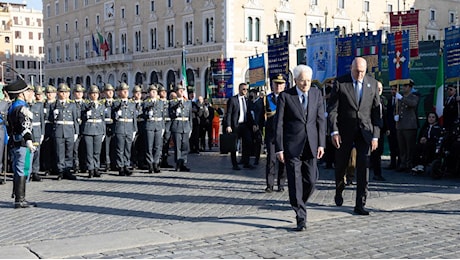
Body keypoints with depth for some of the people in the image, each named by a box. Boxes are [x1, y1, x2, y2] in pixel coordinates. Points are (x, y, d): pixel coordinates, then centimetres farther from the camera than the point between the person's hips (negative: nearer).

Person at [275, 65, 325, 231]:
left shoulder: (316, 94, 7)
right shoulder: (285, 96, -3)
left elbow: (321, 120, 8)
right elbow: (279, 124, -3)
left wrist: (321, 144, 0)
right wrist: (279, 148, -7)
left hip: (311, 145, 3)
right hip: (292, 146, -3)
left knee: (311, 181, 3)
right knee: (295, 182, -4)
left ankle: (298, 204, 30)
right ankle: (301, 219, 2)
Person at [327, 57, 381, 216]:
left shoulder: (372, 84, 4)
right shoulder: (340, 83, -3)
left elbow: (376, 111, 4)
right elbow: (332, 109, -4)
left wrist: (376, 135, -2)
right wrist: (334, 131, -13)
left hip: (365, 131, 1)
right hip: (345, 131, -1)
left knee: (363, 168, -5)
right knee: (341, 165, 11)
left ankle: (360, 205, 2)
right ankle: (339, 191, 40)